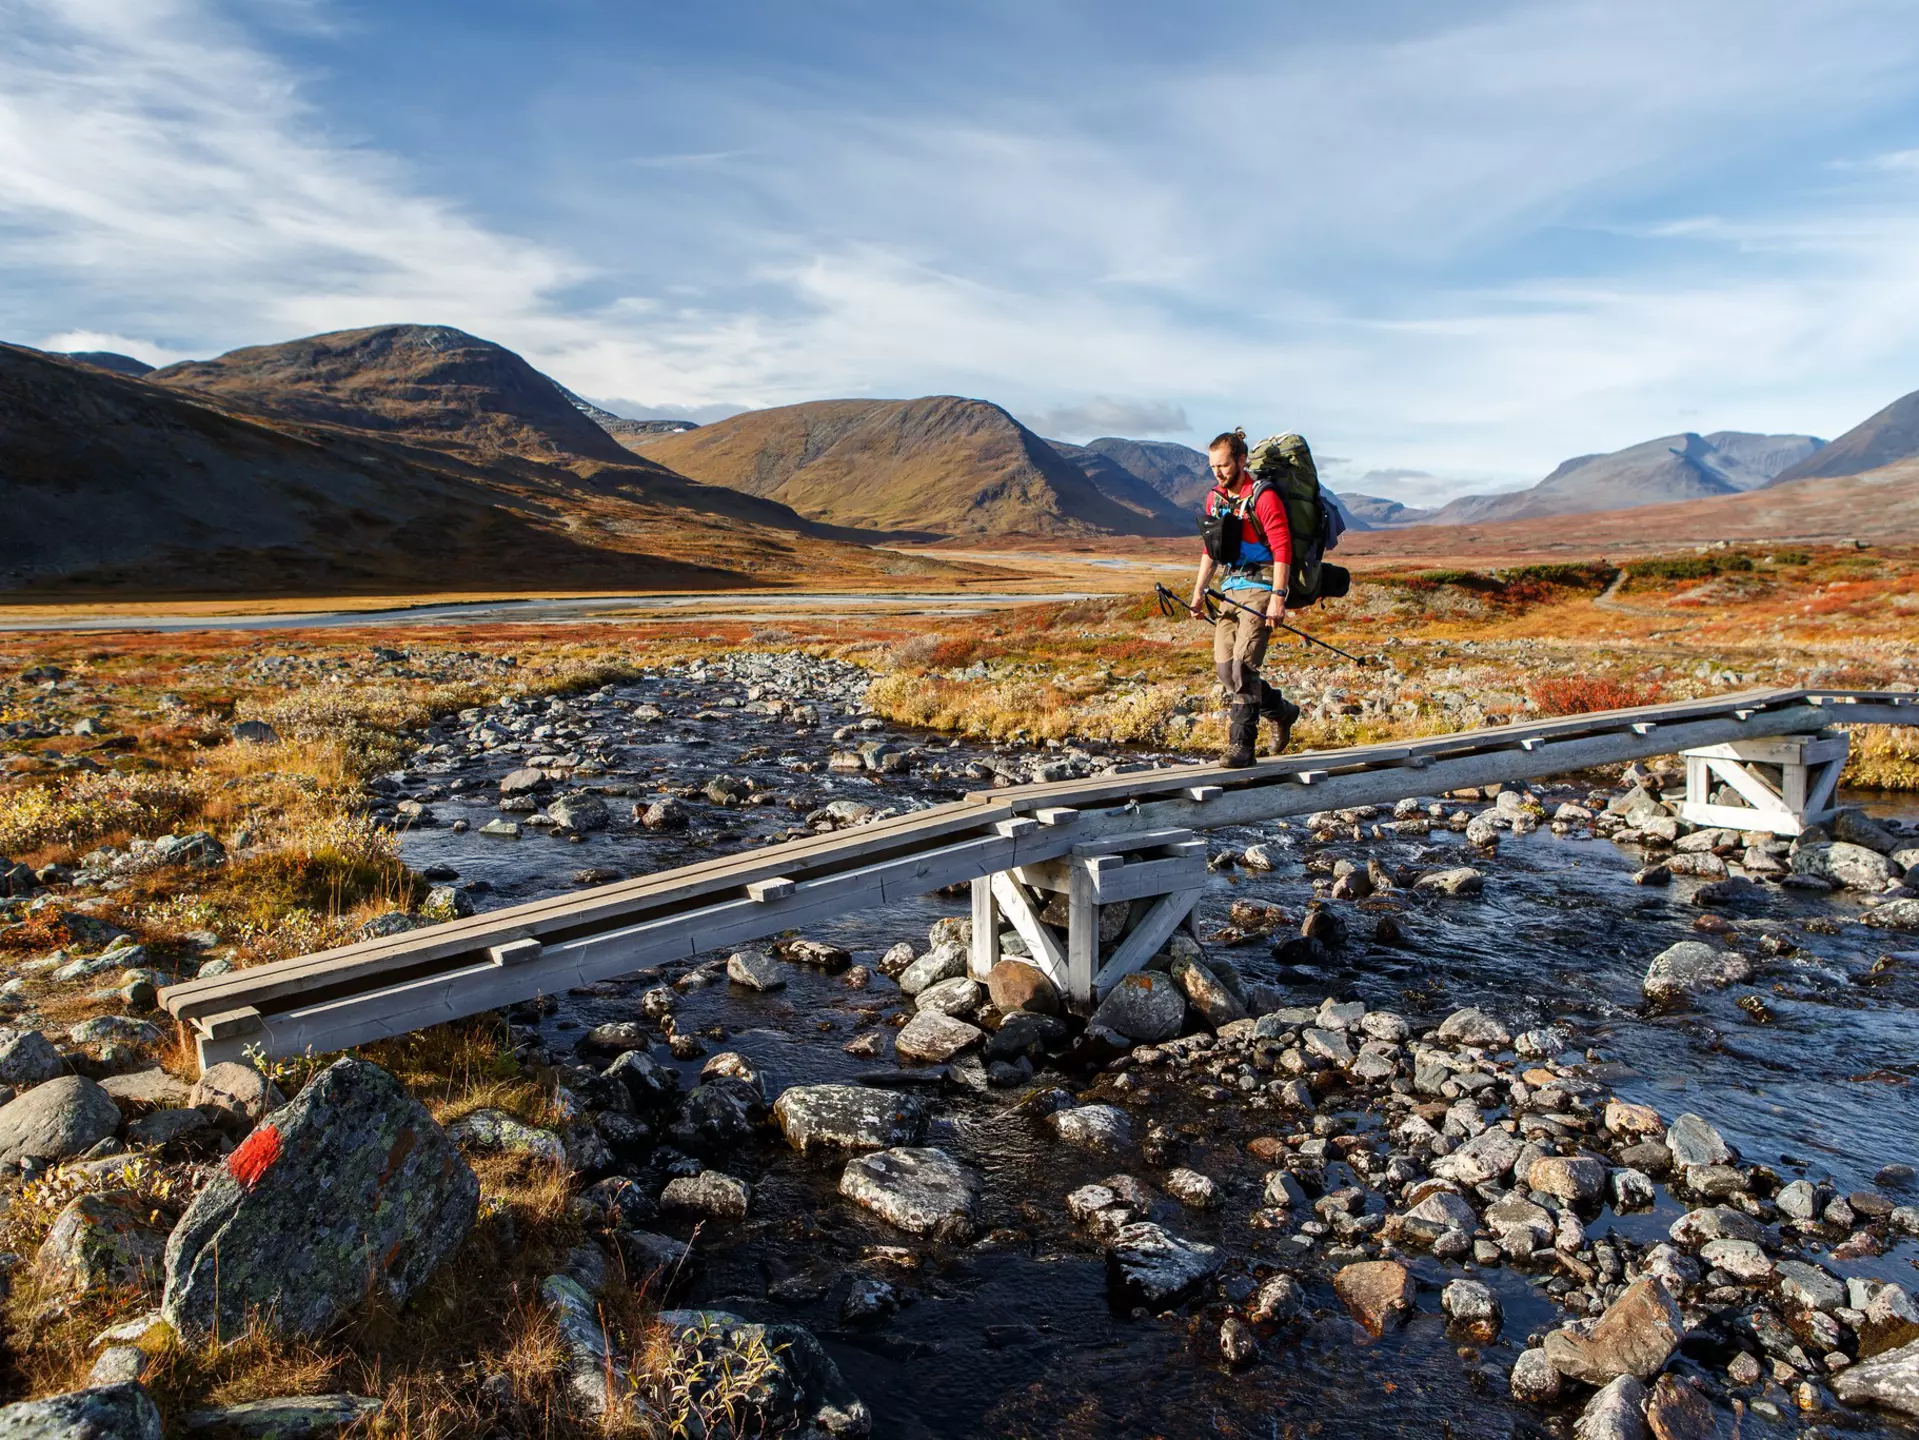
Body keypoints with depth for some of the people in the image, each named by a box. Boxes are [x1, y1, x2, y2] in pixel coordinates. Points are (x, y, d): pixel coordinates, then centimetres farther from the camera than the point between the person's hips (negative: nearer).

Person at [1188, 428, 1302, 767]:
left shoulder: (1263, 497, -12)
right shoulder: (1215, 498, 12)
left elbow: (1282, 549, -15)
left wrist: (1278, 596, -21)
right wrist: (1199, 590, 14)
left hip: (1259, 587, -8)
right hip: (1230, 588, 8)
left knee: (1243, 665, -15)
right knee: (1224, 666, 4)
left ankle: (1241, 746, -10)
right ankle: (1282, 711, 25)